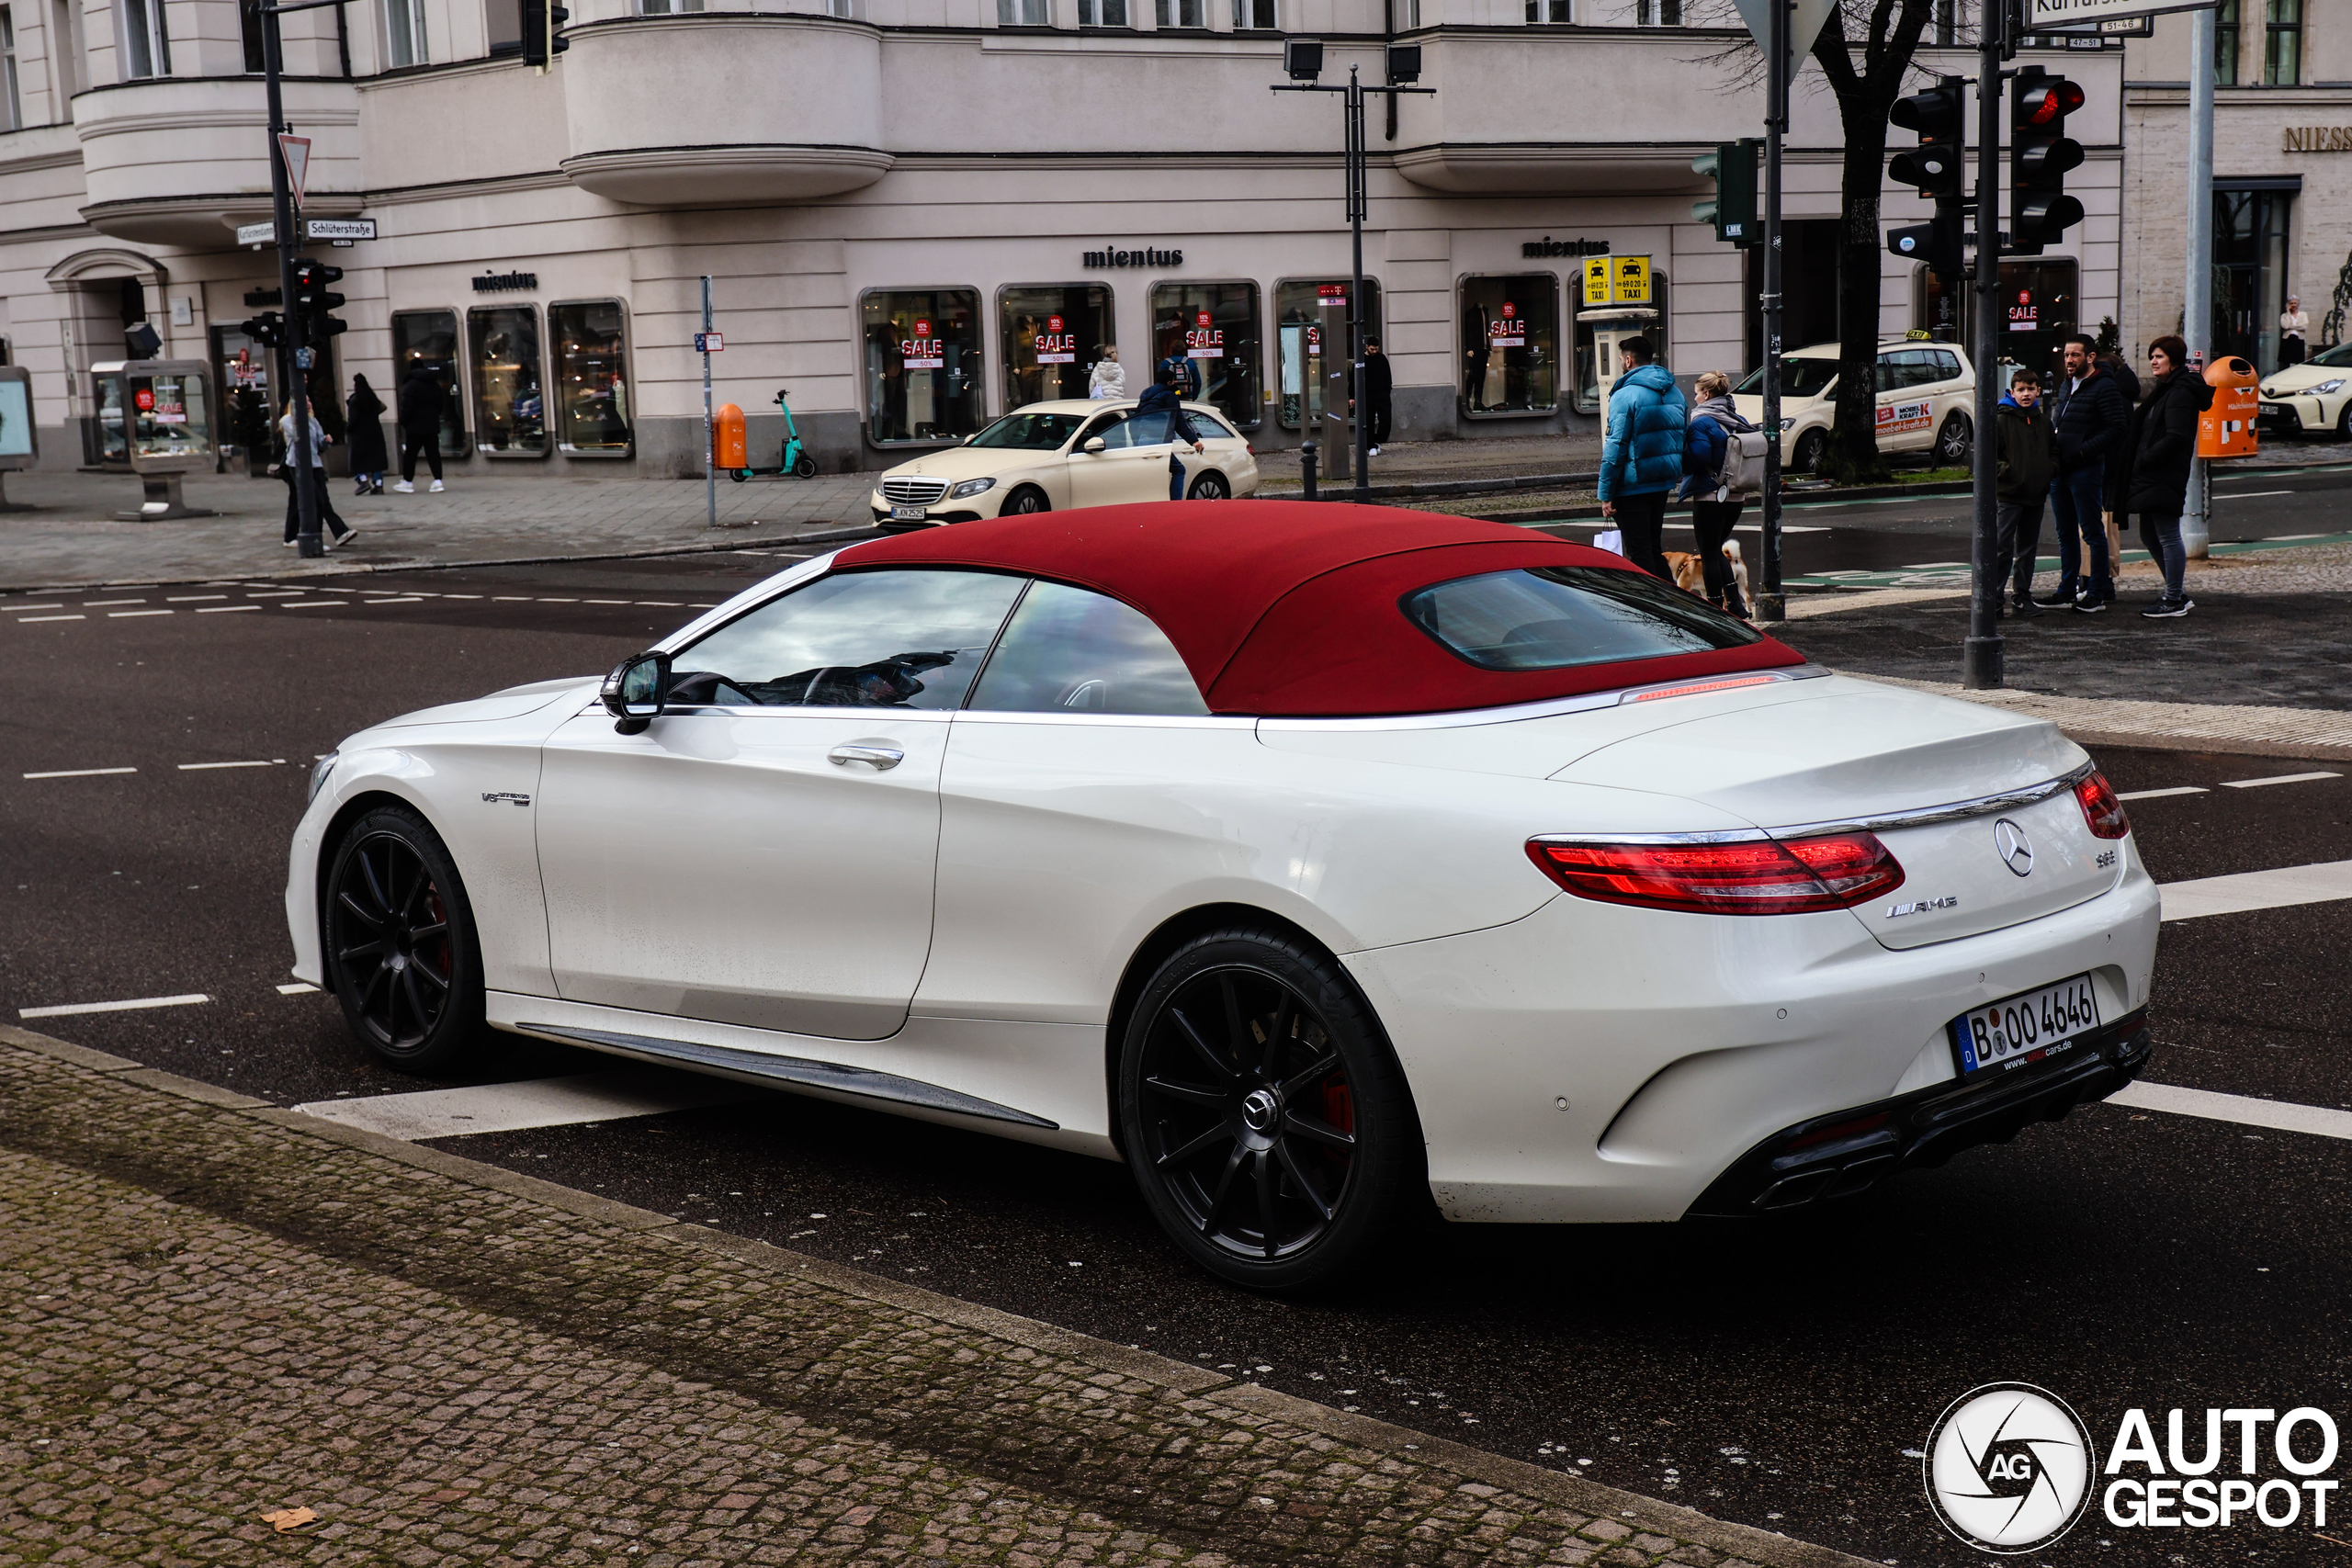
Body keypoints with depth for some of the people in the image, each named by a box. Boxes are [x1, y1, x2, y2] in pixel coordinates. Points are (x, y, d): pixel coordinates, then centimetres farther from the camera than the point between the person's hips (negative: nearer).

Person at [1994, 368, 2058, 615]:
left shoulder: (2043, 420, 11)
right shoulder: (2001, 419, -4)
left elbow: (2053, 449, 20)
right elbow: (1990, 453, -6)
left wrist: (2051, 470, 2)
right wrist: (2005, 471, -19)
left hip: (2036, 494, 5)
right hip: (2008, 494, -5)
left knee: (2027, 549, 11)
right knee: (2002, 548, -8)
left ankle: (2022, 597, 19)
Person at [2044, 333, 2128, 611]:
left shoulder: (2104, 387, -10)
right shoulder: (2066, 385, 16)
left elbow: (2117, 429, -15)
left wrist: (2084, 450, -20)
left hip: (2086, 469, -8)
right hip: (2060, 469, 8)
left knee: (2092, 532, -3)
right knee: (2066, 533, 12)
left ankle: (2098, 593, 2)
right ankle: (2067, 590, 19)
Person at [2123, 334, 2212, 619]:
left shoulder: (2180, 392, -13)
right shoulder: (2163, 389, 19)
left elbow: (2176, 437, -22)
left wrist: (2144, 459, -17)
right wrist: (2139, 462, 8)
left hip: (2165, 476, -11)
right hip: (2150, 477, 11)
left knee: (2168, 537, -4)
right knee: (2150, 534, 14)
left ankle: (2174, 601, 2)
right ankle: (2178, 594, 23)